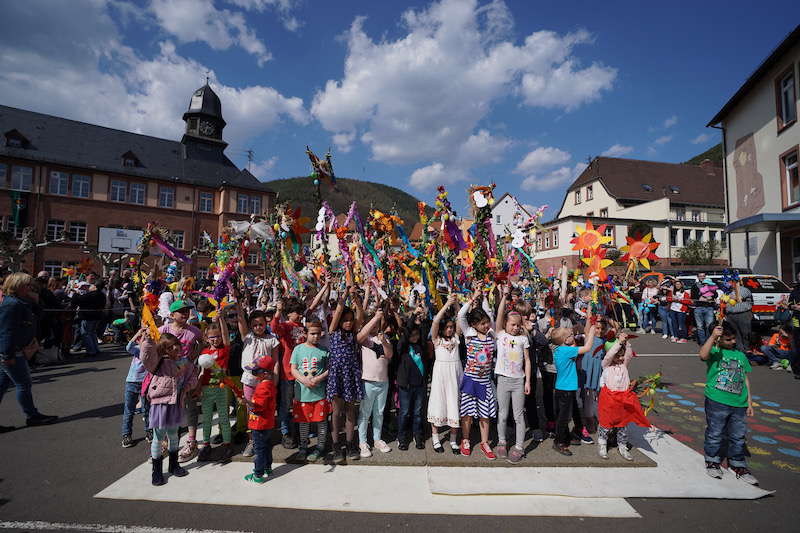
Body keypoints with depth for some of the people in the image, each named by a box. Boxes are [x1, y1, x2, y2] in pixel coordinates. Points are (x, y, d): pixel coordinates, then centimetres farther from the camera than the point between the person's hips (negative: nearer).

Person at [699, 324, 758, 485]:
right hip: (717, 401, -5)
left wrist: (749, 402, 15)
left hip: (739, 404, 5)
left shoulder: (741, 355, 13)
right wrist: (712, 336, -29)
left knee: (738, 437, 12)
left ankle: (738, 466, 27)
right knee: (715, 434, 6)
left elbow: (745, 379, 17)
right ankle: (712, 461, 22)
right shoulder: (714, 351, -3)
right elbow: (703, 355, -28)